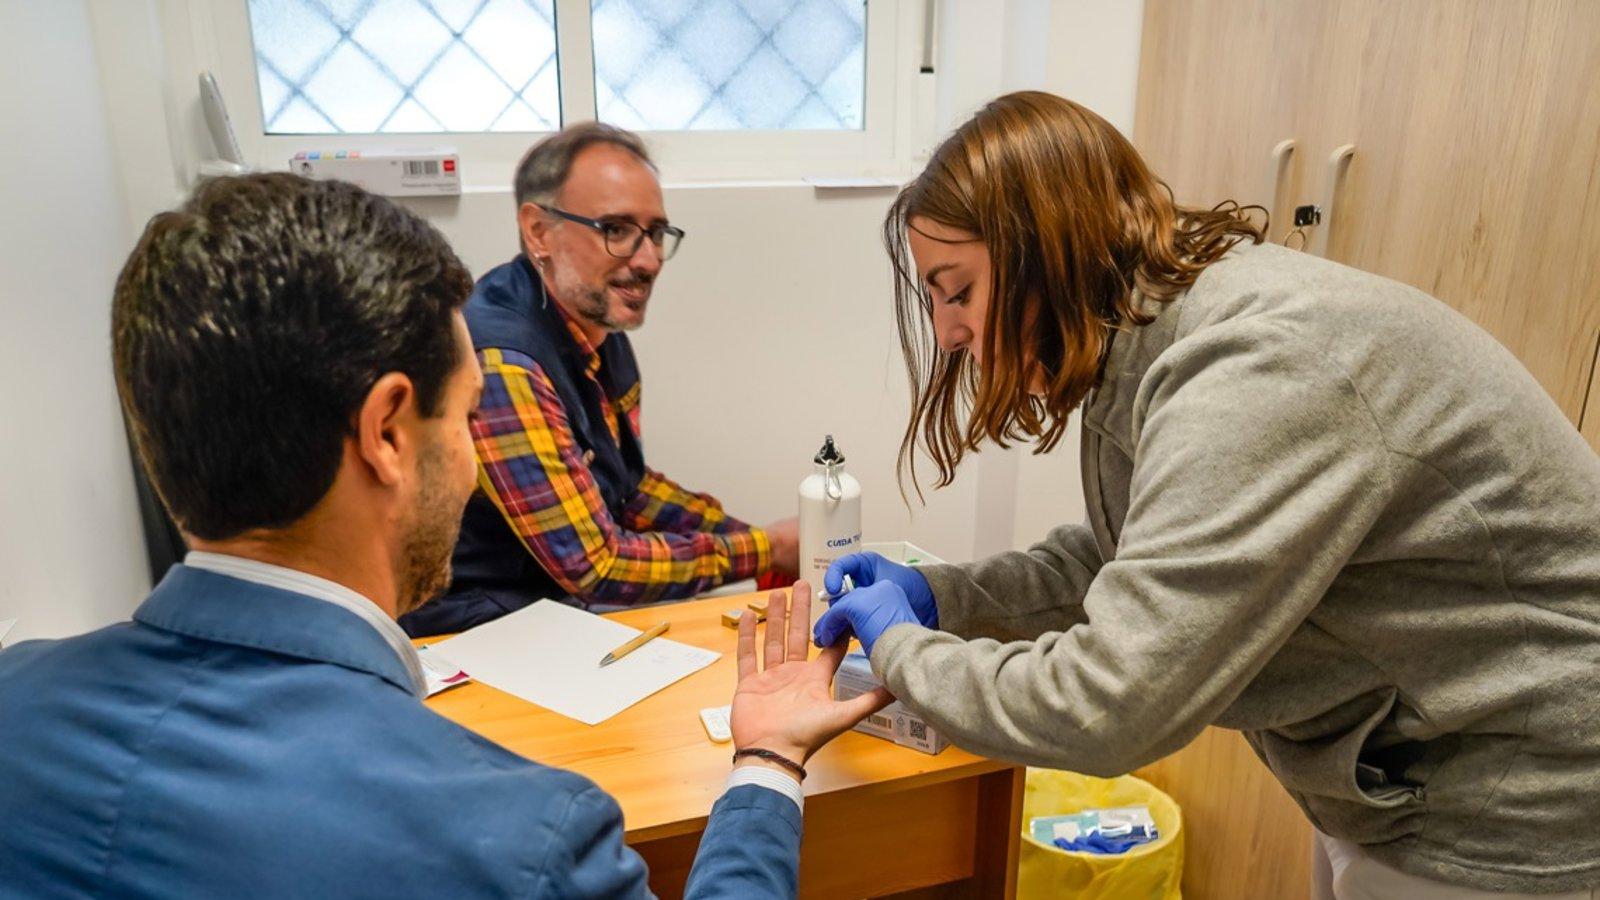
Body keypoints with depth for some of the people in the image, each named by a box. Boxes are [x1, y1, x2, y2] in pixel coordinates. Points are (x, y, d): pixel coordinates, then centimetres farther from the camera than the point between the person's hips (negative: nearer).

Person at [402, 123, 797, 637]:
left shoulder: (599, 323, 2)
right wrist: (765, 551, -14)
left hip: (572, 605, 8)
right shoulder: (501, 365, -26)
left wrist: (747, 535, 0)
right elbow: (597, 566, -23)